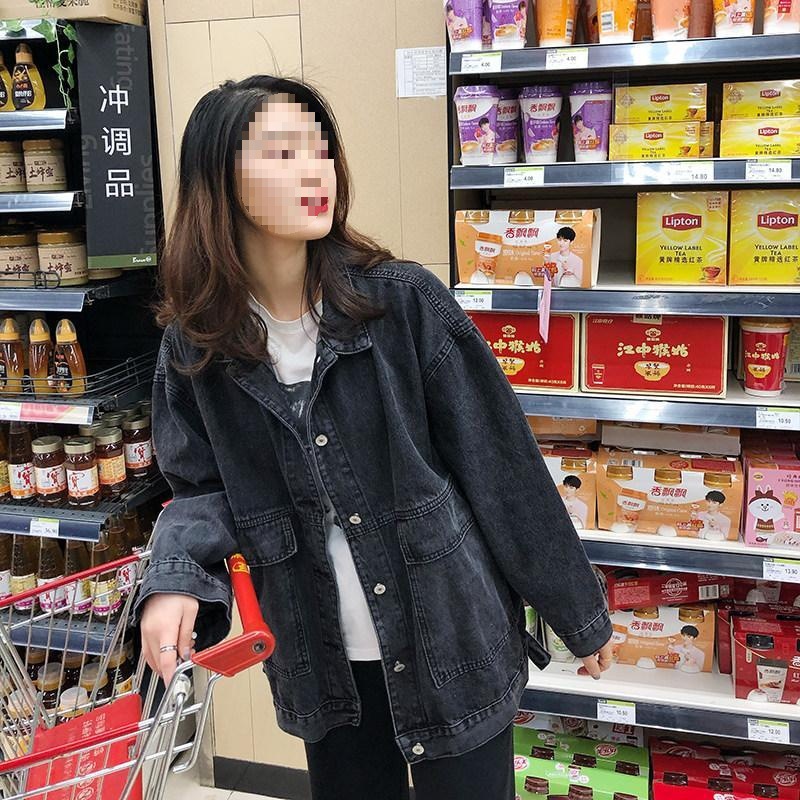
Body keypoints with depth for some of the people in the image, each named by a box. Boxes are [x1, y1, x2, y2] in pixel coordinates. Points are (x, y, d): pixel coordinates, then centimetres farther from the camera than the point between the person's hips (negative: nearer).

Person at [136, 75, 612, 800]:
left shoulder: (404, 300, -14)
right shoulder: (193, 348, -5)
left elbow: (500, 465, -10)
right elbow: (205, 488, 3)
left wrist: (579, 611, -3)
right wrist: (177, 578, -19)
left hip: (453, 642, -2)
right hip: (322, 665, 3)